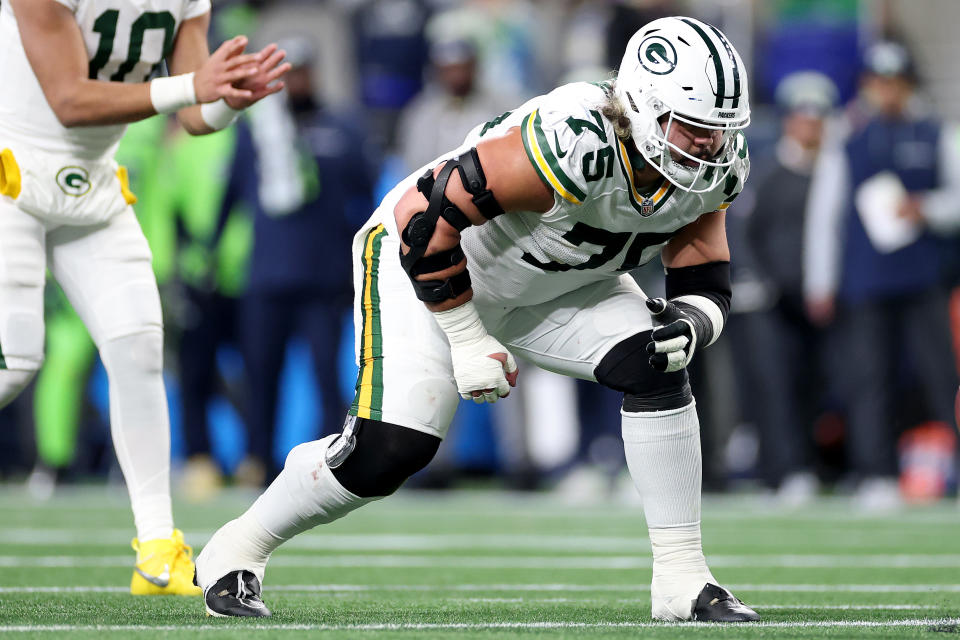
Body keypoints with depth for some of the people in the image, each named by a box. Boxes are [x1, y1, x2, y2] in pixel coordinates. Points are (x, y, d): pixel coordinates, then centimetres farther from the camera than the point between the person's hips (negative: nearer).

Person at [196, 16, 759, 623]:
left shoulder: (714, 168, -16)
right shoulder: (572, 141, -39)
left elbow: (706, 282, -3)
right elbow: (429, 218, -33)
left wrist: (688, 322, -28)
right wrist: (468, 341, -24)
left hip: (552, 285, 6)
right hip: (426, 261, -6)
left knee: (656, 371, -15)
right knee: (390, 448, -16)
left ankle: (682, 578, -6)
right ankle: (239, 548, 7)